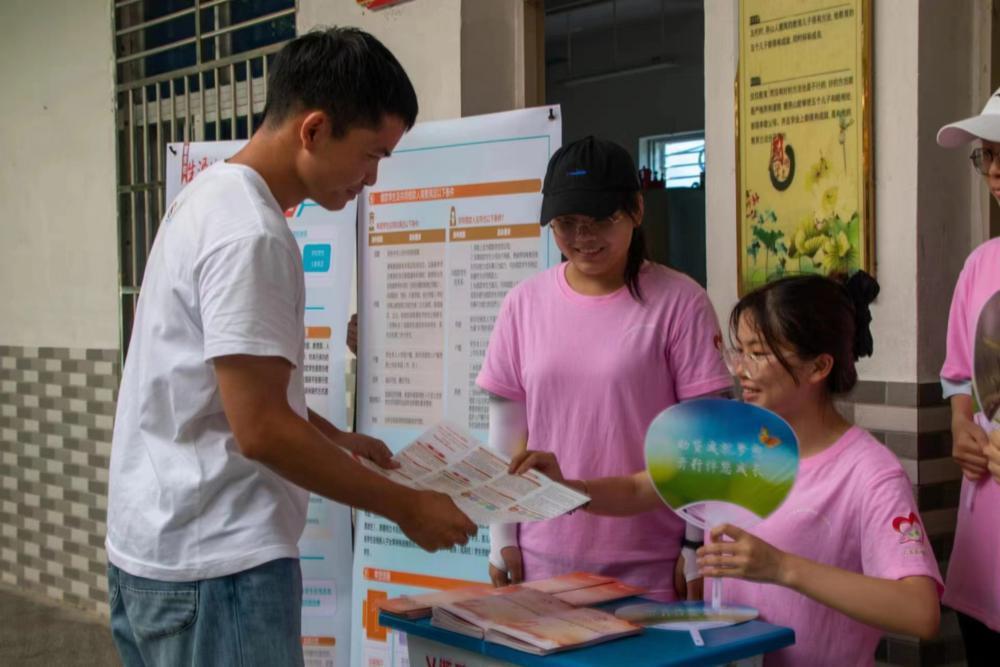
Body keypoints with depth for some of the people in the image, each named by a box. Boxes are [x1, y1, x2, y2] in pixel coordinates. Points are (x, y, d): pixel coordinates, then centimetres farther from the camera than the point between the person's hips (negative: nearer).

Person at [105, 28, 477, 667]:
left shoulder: (212, 194, 10)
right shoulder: (249, 233, -21)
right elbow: (260, 430, -23)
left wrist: (335, 438, 16)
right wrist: (407, 507, -14)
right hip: (215, 565, -10)